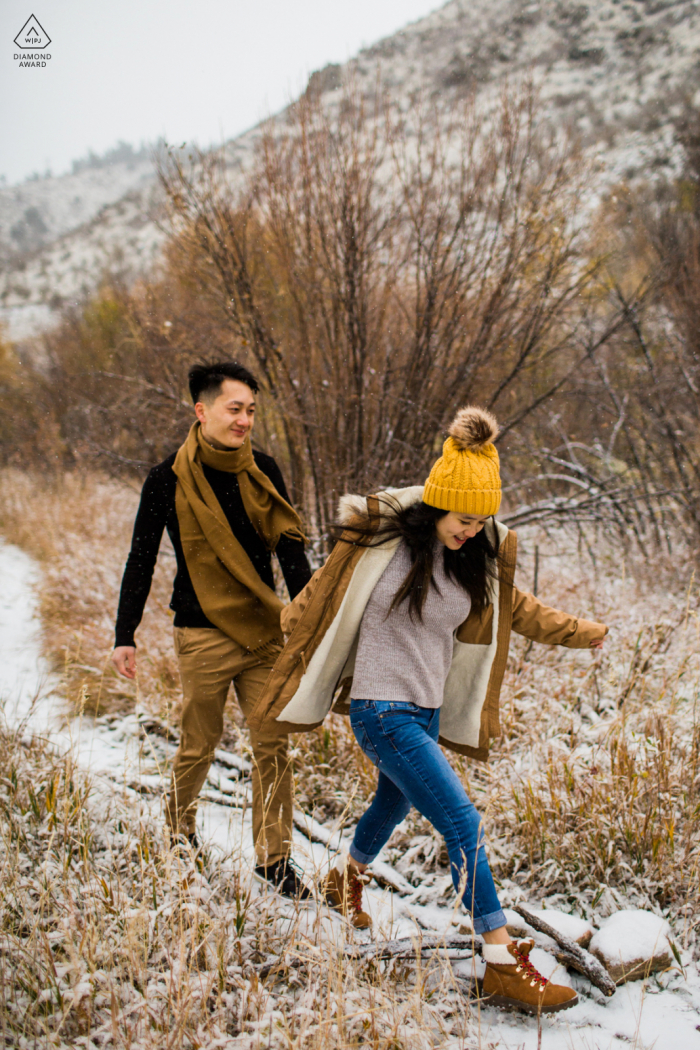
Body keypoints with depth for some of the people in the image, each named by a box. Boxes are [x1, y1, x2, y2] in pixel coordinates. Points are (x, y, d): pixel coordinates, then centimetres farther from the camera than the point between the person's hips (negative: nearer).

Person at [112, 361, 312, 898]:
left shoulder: (263, 471, 3)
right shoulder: (169, 479, -6)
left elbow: (289, 546, 8)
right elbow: (141, 559, 1)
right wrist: (125, 635, 0)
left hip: (264, 631, 3)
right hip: (204, 636, -3)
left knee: (273, 743, 2)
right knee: (201, 743, 9)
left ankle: (274, 858, 14)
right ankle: (180, 833, 35)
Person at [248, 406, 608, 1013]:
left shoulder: (478, 559, 0)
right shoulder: (377, 541, -16)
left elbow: (514, 609, 18)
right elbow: (320, 599, 0)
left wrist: (581, 633, 22)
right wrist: (289, 626, 14)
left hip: (429, 710, 7)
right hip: (382, 709, -7)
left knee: (393, 805, 27)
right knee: (464, 825, -13)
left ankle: (347, 881, 57)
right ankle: (503, 966, -6)